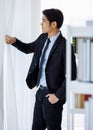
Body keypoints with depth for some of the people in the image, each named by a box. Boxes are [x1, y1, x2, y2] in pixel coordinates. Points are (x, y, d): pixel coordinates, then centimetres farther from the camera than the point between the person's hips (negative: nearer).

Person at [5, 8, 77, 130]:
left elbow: (71, 75, -20)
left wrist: (58, 96, -18)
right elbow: (28, 49, 22)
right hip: (41, 92, 8)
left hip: (52, 95, -8)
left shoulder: (64, 46, -20)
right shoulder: (43, 38, 4)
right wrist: (14, 41, 2)